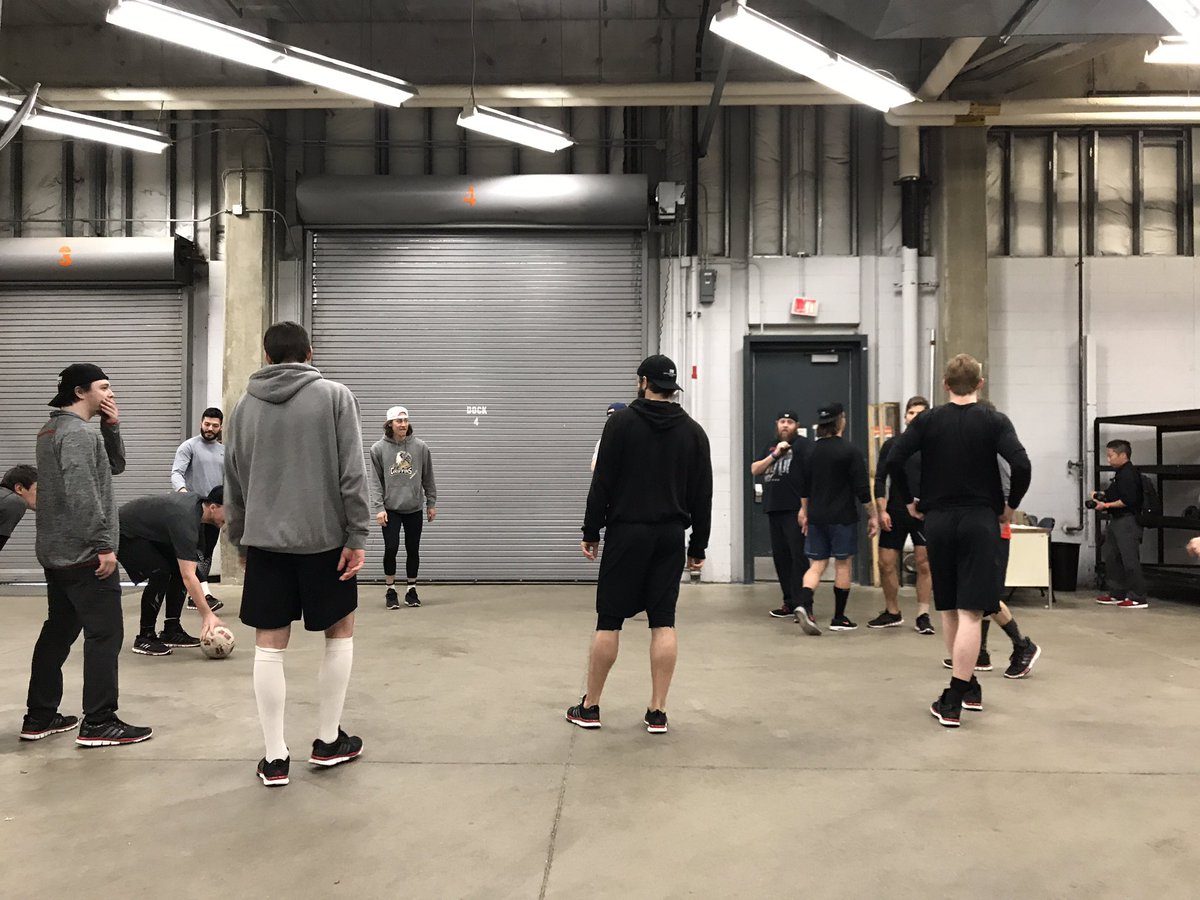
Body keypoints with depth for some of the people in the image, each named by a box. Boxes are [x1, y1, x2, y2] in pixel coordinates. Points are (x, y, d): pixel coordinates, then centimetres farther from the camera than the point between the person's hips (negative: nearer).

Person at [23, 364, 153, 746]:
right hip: (84, 554, -10)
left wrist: (112, 428, 5)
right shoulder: (77, 433, -16)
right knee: (104, 635, -5)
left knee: (58, 632, 16)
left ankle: (40, 716, 22)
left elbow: (114, 467, 18)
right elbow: (82, 496, -24)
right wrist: (104, 545, -21)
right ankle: (99, 723, -1)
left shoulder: (53, 430, 17)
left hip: (57, 552, 10)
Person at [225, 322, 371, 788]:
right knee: (339, 633, 14)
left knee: (269, 647, 7)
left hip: (264, 540, 3)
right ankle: (328, 740, 21)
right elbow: (352, 473, -10)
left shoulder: (244, 407, 8)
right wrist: (357, 536, -8)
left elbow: (233, 483, 13)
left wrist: (238, 538, 23)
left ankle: (275, 758, 11)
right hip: (324, 537, -2)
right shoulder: (335, 396, -3)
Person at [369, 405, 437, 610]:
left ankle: (411, 590, 21)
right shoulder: (378, 448, -4)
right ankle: (391, 591, 12)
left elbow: (428, 478, 7)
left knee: (413, 549, 8)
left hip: (415, 508, 2)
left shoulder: (420, 447, 0)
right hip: (390, 508, -2)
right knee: (391, 548, -5)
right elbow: (375, 481, -4)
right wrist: (379, 507, -9)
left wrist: (431, 503, 8)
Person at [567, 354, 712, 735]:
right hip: (671, 536, 3)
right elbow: (703, 496, 7)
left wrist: (591, 532, 1)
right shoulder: (693, 430, 6)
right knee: (663, 623, 6)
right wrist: (698, 548, 12)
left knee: (609, 621, 4)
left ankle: (589, 707, 13)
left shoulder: (621, 421, -4)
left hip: (627, 533, -3)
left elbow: (602, 483, -7)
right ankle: (657, 712, 9)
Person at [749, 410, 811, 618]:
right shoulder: (771, 447, 20)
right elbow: (754, 470, 11)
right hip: (774, 509, 8)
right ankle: (790, 602, 19)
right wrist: (774, 455, -4)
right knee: (780, 556, 11)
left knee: (799, 556, -8)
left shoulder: (802, 444, -2)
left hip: (795, 510, -7)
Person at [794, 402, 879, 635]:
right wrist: (873, 515, -2)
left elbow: (804, 486, 17)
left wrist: (805, 511, 30)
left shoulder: (813, 451, 8)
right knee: (842, 565, 7)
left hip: (816, 518, 5)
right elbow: (862, 489, -11)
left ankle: (803, 605, -17)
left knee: (816, 565, 7)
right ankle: (839, 619, 13)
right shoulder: (850, 452, -10)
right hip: (842, 518, -4)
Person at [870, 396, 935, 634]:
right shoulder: (891, 444, 6)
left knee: (924, 564, -2)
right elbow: (880, 480, 5)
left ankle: (923, 616, 9)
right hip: (895, 514, 2)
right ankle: (892, 613, 19)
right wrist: (882, 511, -4)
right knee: (886, 564, 3)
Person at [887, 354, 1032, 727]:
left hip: (938, 520, 3)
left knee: (949, 609, 15)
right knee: (970, 612, -4)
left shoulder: (927, 420, 2)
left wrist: (911, 500, 6)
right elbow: (1022, 466, -16)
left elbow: (894, 460, -7)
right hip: (979, 521, -2)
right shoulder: (994, 421, -3)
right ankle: (954, 700, -7)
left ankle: (968, 685, 28)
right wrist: (1011, 505, 0)